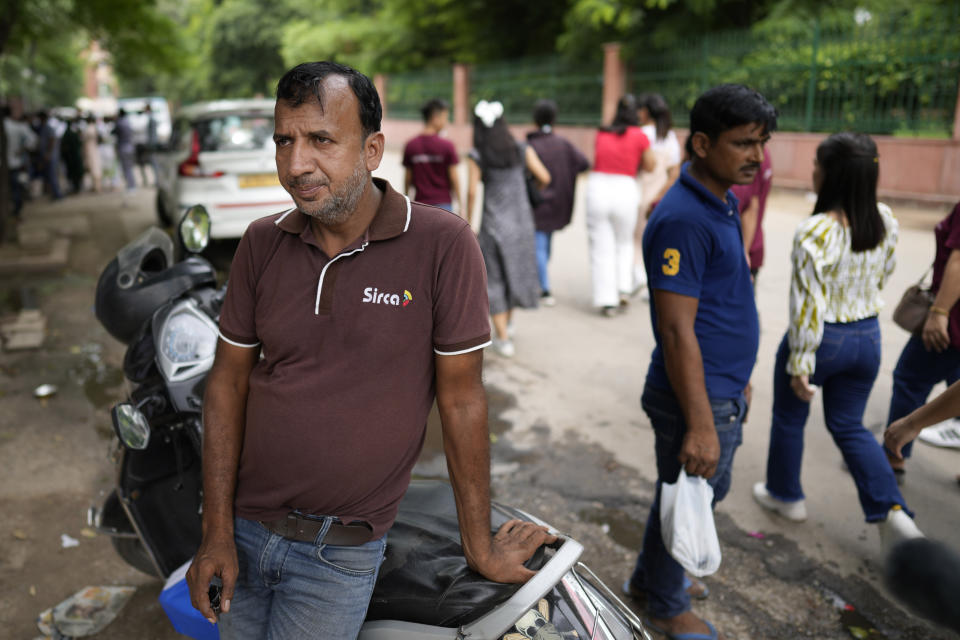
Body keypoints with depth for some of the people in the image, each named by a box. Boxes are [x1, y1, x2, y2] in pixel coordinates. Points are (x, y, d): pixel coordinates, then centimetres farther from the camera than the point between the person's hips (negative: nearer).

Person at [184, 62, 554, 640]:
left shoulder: (442, 244, -17)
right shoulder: (262, 243, -3)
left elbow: (461, 400, -13)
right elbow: (228, 381, 1)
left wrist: (480, 547, -5)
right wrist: (217, 531, -1)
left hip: (342, 551, -4)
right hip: (246, 526, 4)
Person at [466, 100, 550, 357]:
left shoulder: (476, 156, -6)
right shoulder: (522, 149, 0)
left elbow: (472, 192, -14)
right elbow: (544, 177, -2)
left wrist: (468, 222, -3)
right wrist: (537, 187, 20)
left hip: (493, 223, -3)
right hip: (521, 220, 3)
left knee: (493, 280, 7)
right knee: (516, 269, 22)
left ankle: (503, 339, 5)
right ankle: (507, 320, 40)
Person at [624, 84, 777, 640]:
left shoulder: (722, 202, 8)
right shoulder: (683, 220, -24)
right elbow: (677, 332, -25)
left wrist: (739, 379, 21)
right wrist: (700, 424, -24)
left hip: (724, 388, 10)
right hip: (697, 397, -10)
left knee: (710, 490, 25)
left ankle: (650, 577, 45)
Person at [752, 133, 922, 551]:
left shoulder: (815, 231, -26)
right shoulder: (886, 221, -4)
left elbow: (807, 305, -24)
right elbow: (882, 276, 10)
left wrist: (800, 364, -17)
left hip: (823, 339, -6)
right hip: (868, 337, 6)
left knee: (788, 418, 18)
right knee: (849, 425, 20)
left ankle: (785, 496, 36)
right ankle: (892, 513, 10)